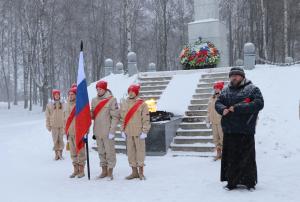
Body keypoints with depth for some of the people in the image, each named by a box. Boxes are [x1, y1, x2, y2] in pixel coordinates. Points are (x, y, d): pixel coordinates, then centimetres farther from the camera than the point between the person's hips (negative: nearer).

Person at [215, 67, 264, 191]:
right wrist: (223, 109, -11)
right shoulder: (226, 91, 16)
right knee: (230, 157, 8)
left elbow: (259, 103, -13)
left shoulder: (252, 89, 0)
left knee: (247, 157, 2)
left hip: (245, 130, -4)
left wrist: (237, 108, -19)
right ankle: (232, 182, 18)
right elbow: (218, 103, 15)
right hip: (229, 130, 4)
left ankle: (250, 182, 14)